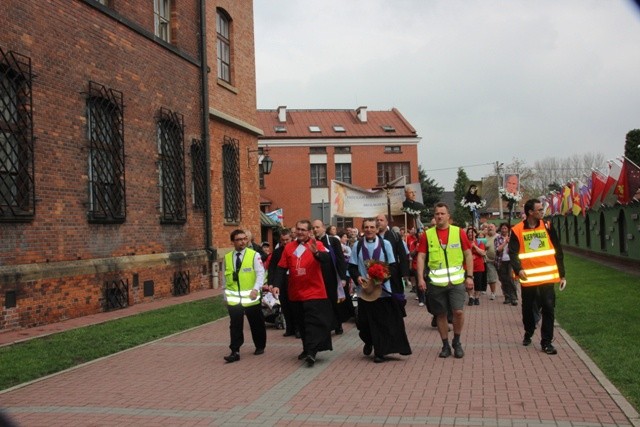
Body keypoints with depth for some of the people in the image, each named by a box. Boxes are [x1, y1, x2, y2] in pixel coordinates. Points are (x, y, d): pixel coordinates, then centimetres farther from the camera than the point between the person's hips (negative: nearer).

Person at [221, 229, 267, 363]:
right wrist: (226, 296, 13)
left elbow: (260, 273, -10)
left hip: (250, 297, -2)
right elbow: (225, 278, 13)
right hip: (233, 298, 2)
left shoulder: (254, 255, -5)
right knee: (235, 326, 0)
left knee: (256, 324, 11)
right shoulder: (227, 257, 6)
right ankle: (235, 352, 4)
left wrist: (256, 289, -24)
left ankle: (260, 347, 29)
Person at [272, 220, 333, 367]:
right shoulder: (289, 247, 4)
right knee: (301, 324, 14)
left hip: (314, 292, -5)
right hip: (295, 293, 5)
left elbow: (326, 258, -26)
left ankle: (311, 352, -13)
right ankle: (307, 349, 28)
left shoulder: (317, 245, -7)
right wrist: (277, 285, -6)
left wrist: (316, 252, -46)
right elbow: (282, 268, 5)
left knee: (314, 322, -9)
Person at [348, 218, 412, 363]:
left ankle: (380, 351, 10)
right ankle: (368, 342, 35)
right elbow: (352, 267, 5)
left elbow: (392, 265, 0)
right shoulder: (357, 246, 2)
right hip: (364, 290, 1)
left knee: (382, 322, 0)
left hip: (382, 289, -1)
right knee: (364, 321, 7)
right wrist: (357, 277, -14)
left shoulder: (385, 244, 0)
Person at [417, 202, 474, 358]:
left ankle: (457, 342, 13)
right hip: (436, 282, 1)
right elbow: (421, 257, 1)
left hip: (456, 281, -1)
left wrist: (470, 276, -2)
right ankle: (445, 345, 22)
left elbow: (468, 255, 4)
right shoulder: (427, 234, 1)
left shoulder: (458, 232, 1)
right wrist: (420, 278, -8)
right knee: (440, 314, 8)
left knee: (458, 311, -10)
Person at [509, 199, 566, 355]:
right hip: (528, 279, -1)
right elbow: (513, 253, -4)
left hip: (547, 277, 1)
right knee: (528, 309, 13)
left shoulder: (547, 226, 4)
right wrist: (518, 269, -22)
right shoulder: (517, 230, -4)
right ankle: (528, 333, 38)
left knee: (548, 309, -2)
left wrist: (562, 274, 8)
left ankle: (546, 342, 7)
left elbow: (557, 251, 8)